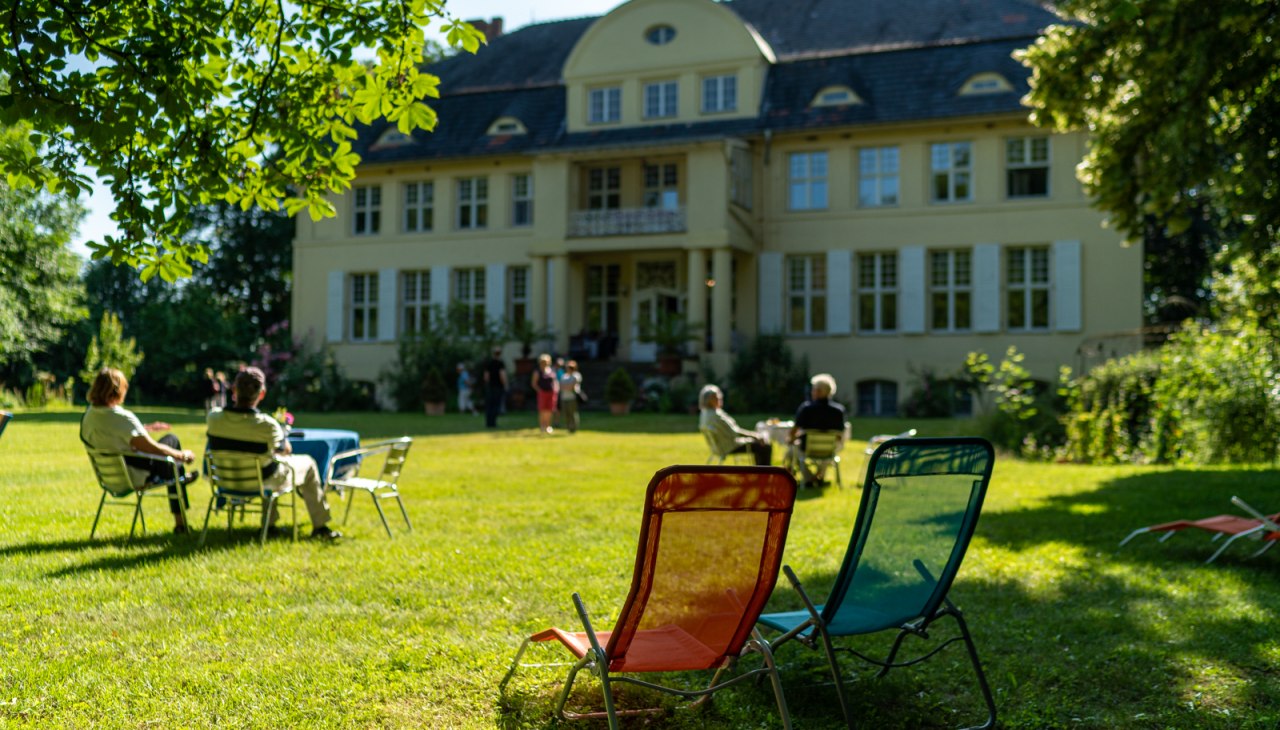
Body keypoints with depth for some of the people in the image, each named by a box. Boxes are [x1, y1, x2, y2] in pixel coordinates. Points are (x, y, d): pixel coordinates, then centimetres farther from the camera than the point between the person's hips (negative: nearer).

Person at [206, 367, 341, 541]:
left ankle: (269, 523, 42)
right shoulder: (266, 425, -30)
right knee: (308, 464, 21)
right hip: (260, 482, -5)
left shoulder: (214, 418, -20)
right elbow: (286, 450, -8)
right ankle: (320, 527, 28)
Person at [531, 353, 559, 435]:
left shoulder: (551, 371, 13)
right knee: (542, 411, -5)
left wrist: (556, 389, 7)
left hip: (551, 393, 4)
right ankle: (541, 426, -1)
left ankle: (548, 426, 14)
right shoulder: (538, 372, -1)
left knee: (549, 411, 6)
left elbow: (555, 381, 21)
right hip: (542, 393, -4)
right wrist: (539, 390, -13)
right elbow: (533, 383, -3)